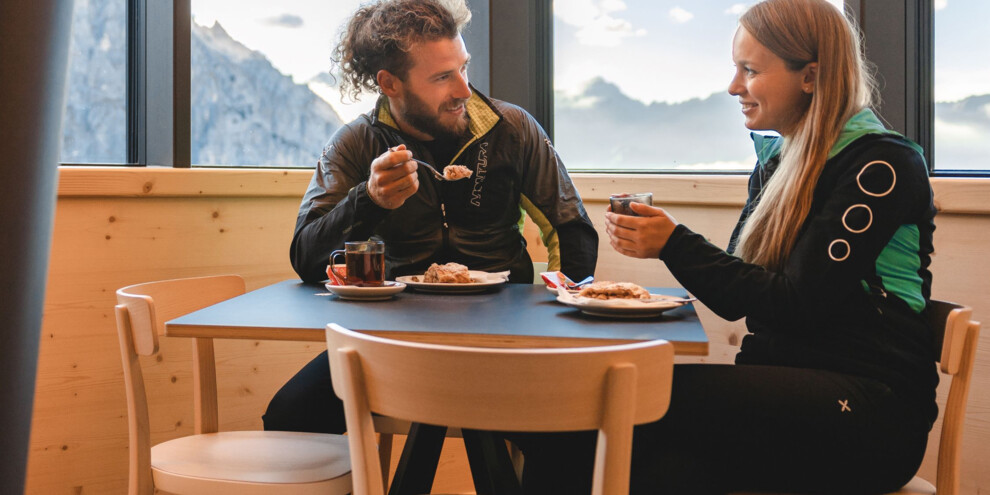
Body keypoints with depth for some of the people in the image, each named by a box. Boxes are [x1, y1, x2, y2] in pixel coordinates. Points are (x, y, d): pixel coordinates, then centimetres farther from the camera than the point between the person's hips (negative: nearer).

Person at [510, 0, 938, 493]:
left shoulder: (881, 164, -6)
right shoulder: (775, 160, 18)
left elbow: (798, 303, -15)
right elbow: (737, 299, 16)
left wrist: (675, 244, -12)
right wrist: (665, 241, 0)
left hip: (872, 408, -6)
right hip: (784, 387, 6)